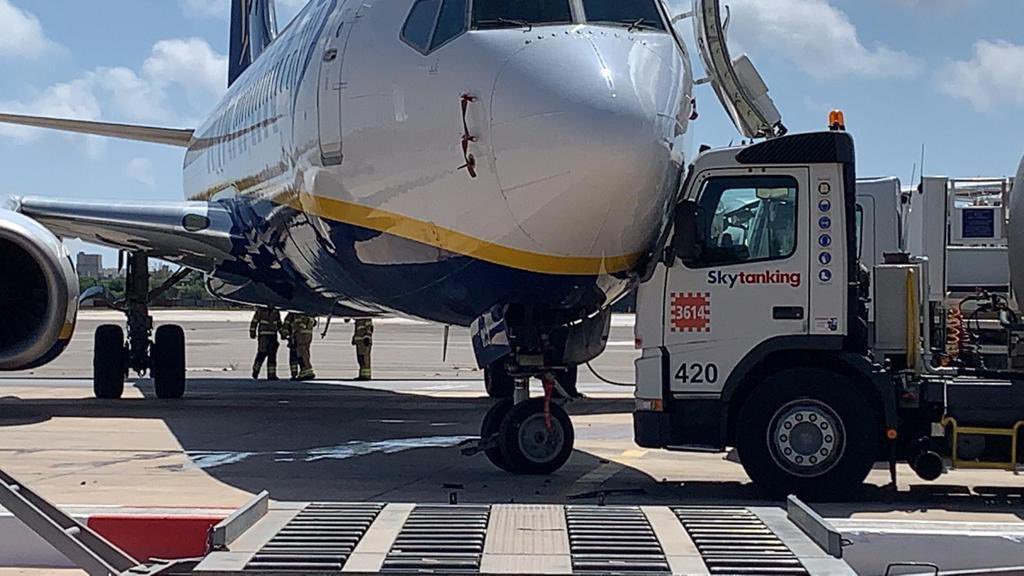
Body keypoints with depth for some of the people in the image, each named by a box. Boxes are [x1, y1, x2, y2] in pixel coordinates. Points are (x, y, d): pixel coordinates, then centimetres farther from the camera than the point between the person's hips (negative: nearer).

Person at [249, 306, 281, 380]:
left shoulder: (276, 312, 11)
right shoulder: (260, 311, -2)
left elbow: (279, 324, 23)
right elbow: (254, 322, 2)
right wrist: (252, 333, -2)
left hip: (273, 336, 5)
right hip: (263, 335, -5)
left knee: (272, 355, 3)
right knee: (262, 353, -13)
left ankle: (271, 374, 6)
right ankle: (255, 372, 2)